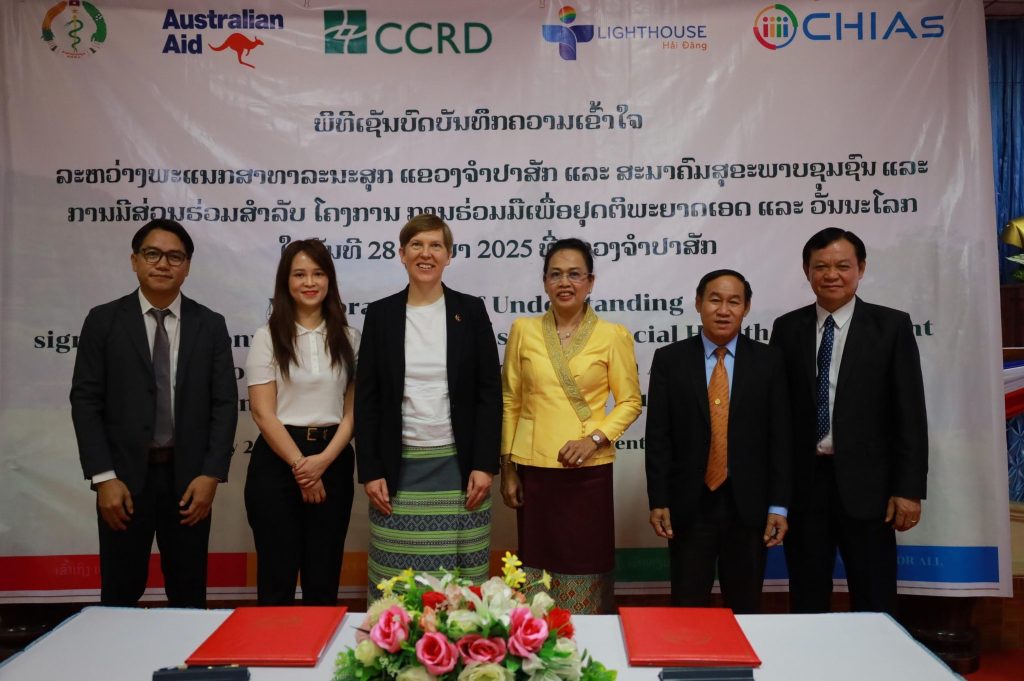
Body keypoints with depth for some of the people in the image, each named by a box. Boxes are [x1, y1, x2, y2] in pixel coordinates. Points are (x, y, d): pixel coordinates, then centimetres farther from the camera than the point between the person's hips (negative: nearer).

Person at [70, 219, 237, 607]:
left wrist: (211, 475, -7)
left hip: (189, 477, 1)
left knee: (189, 595, 10)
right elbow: (85, 401, -2)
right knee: (120, 594, 9)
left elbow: (225, 404, 1)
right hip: (124, 477, -1)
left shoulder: (210, 325, 4)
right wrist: (104, 477, -9)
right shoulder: (103, 321, 1)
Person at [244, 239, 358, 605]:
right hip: (277, 460, -2)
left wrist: (323, 461, -10)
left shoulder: (347, 337, 7)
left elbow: (353, 409, 3)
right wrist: (300, 464, -10)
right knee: (277, 575, 5)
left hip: (332, 461, 2)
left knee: (324, 578, 9)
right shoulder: (268, 336, -1)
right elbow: (263, 413, -5)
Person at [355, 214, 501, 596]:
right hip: (399, 468, 1)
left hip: (459, 465, 0)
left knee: (462, 580, 2)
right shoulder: (380, 314, 5)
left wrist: (485, 465, -5)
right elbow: (366, 398, 4)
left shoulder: (470, 310, 3)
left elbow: (490, 392, 1)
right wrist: (370, 471, -2)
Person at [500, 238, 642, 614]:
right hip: (533, 468, 2)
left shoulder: (612, 335, -2)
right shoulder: (524, 330, 3)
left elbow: (630, 401, 3)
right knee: (538, 561, 7)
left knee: (587, 564, 3)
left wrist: (595, 438, -12)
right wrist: (507, 466, 7)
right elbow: (510, 401, 8)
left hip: (589, 469, -1)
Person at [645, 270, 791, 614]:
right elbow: (658, 437, -1)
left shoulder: (769, 360, 2)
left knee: (746, 609, 13)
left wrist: (778, 506, -3)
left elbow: (780, 437, 1)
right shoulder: (669, 359, 1)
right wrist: (658, 501, -6)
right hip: (689, 506, 0)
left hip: (747, 506, 1)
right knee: (687, 609, 9)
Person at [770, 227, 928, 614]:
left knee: (874, 605, 8)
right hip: (802, 482, 2)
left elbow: (909, 413, -3)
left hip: (865, 483, -2)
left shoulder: (891, 325, 0)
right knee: (807, 601, 12)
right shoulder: (787, 328, 6)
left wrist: (909, 488, -8)